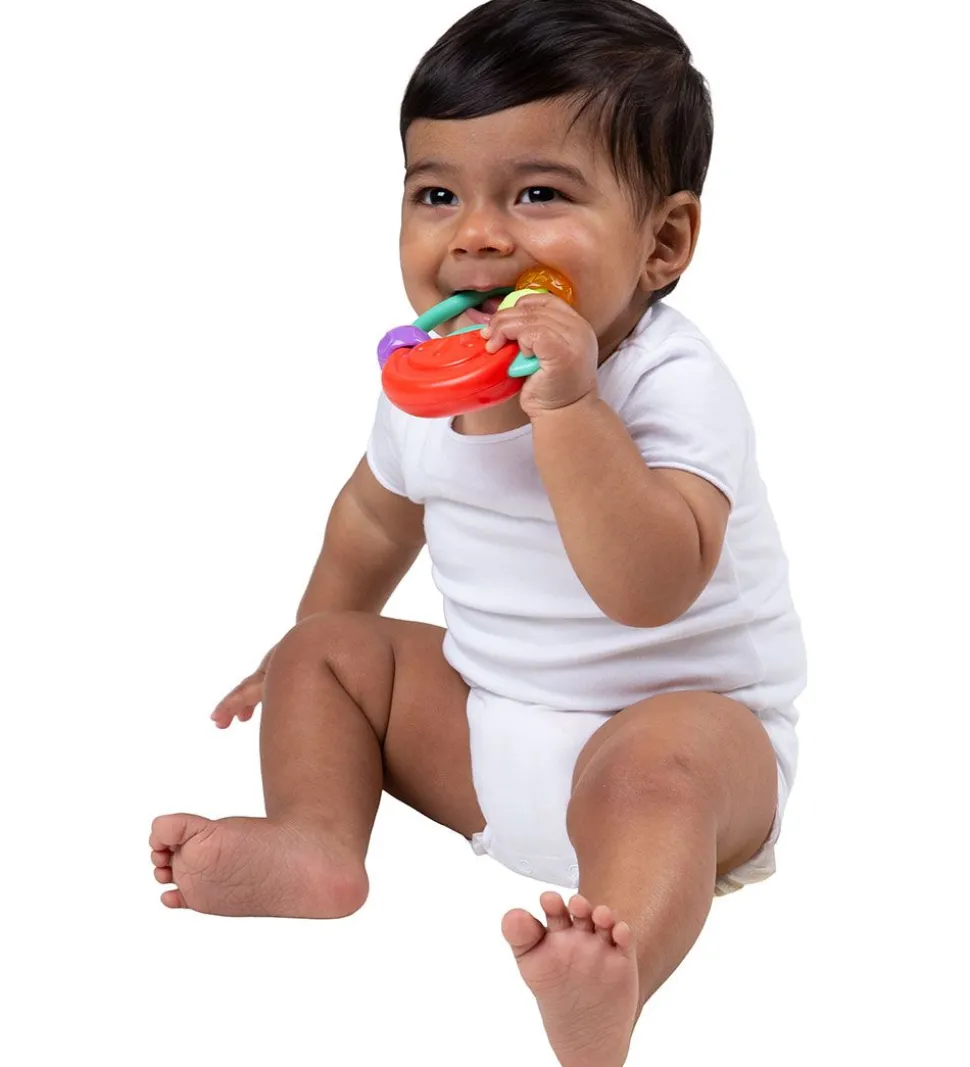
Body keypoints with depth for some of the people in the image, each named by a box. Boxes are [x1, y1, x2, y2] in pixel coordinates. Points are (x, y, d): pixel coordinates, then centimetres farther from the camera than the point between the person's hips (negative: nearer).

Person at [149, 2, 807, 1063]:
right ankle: (315, 839, -13)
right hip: (483, 722, 7)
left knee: (656, 760, -39)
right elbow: (376, 511, 22)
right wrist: (305, 642, 29)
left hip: (689, 716, -7)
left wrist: (567, 409, -43)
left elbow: (650, 588, -39)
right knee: (327, 652, 4)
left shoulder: (671, 384, -23)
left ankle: (616, 967, -55)